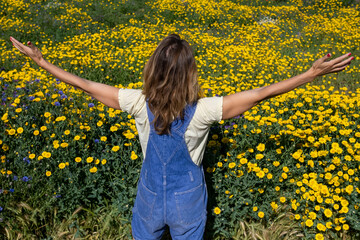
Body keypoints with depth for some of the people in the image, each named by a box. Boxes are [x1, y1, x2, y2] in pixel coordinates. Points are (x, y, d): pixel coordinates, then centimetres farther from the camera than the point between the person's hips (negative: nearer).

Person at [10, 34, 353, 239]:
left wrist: (41, 62, -3)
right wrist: (314, 73, -19)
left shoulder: (139, 105, -22)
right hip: (188, 201, -2)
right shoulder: (201, 112, -27)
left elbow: (86, 85, -15)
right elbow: (259, 94, -25)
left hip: (150, 196, 2)